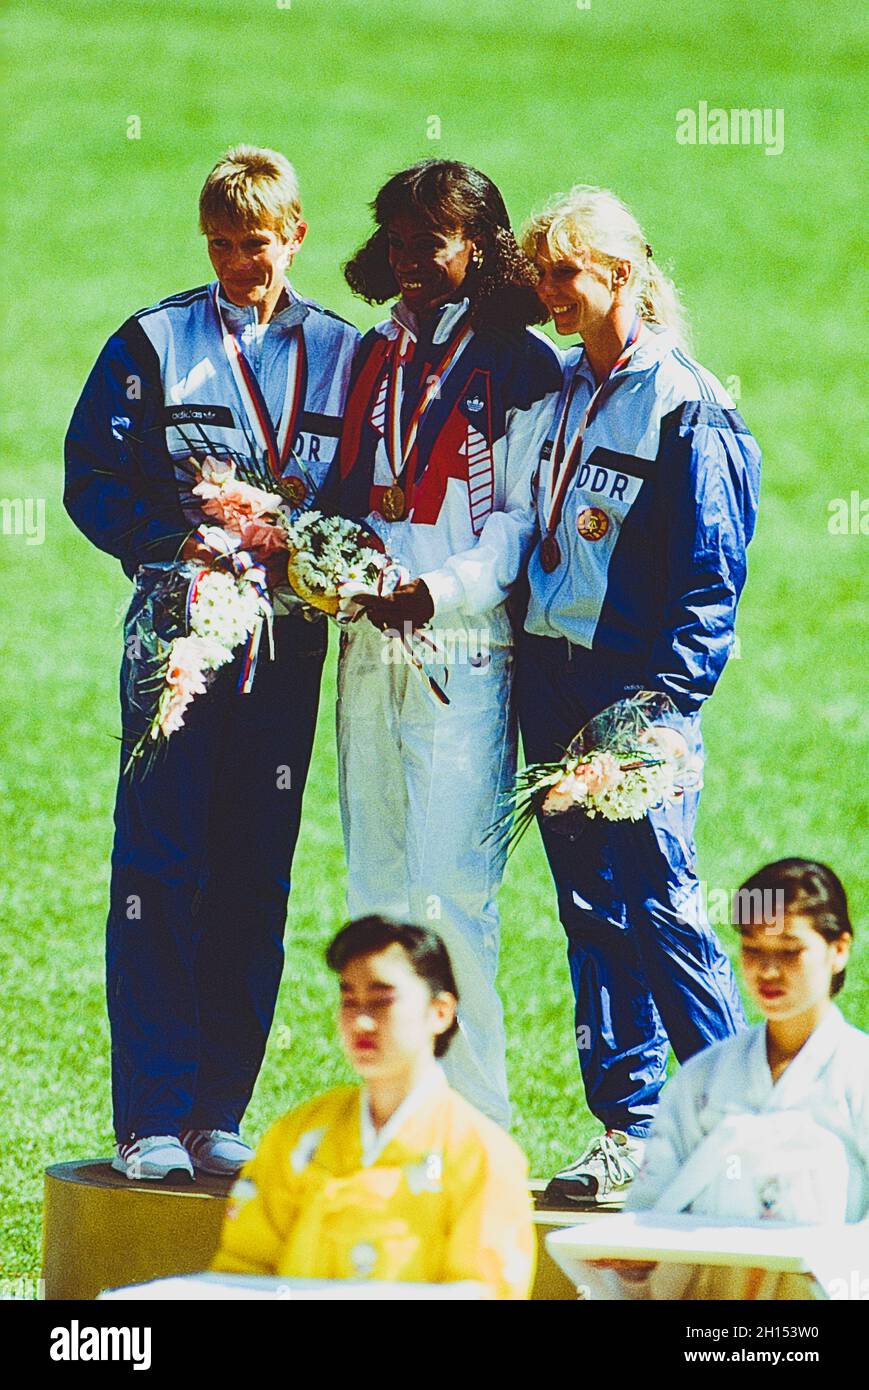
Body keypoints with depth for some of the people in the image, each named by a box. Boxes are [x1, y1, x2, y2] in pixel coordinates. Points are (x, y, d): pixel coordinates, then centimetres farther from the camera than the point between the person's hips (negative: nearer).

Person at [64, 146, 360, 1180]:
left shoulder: (342, 355, 12)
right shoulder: (154, 345, 4)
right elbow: (92, 481, 0)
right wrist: (177, 538, -15)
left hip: (287, 639, 3)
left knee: (255, 880, 4)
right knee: (160, 873, -5)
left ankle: (219, 1113, 11)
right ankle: (151, 1120, -3)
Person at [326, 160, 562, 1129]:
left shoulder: (519, 366, -2)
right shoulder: (371, 357, 18)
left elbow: (521, 518, -6)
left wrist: (437, 590, -19)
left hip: (464, 650, -6)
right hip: (370, 648, 6)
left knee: (451, 889, -11)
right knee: (375, 886, 8)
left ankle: (475, 1116, -7)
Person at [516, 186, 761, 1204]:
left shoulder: (683, 404, -8)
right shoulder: (560, 386, 13)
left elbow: (710, 578, -10)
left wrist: (662, 704, -16)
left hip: (636, 687, -7)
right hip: (549, 679, 7)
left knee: (660, 902, -9)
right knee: (589, 909, 7)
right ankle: (628, 1128, 11)